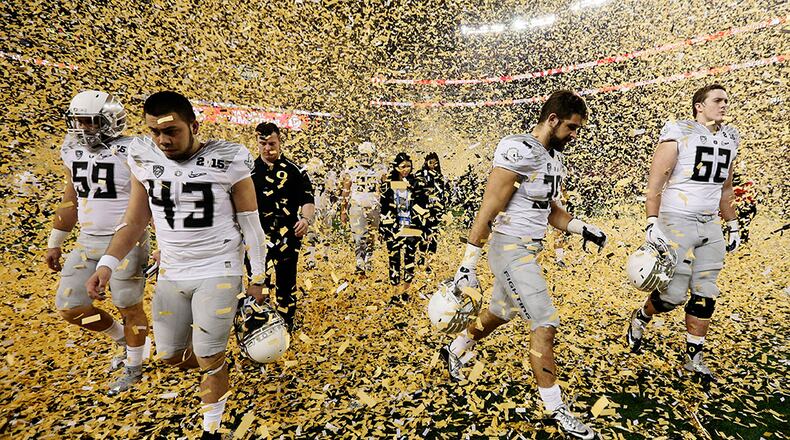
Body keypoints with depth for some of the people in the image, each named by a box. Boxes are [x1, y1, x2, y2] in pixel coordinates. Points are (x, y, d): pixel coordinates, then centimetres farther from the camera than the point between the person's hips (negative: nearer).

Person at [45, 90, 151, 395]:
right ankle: (124, 340, 33)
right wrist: (55, 243, 19)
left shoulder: (131, 153, -15)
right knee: (69, 308, 8)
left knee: (129, 309, 5)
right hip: (88, 241, 7)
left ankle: (134, 369, 28)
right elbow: (71, 200, 16)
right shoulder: (73, 152, 7)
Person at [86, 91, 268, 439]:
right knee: (170, 355, 14)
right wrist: (107, 263, -9)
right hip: (171, 274, 5)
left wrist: (257, 278, -4)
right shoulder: (144, 159, -2)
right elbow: (134, 221, 6)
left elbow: (251, 224, -8)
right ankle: (217, 372, 46)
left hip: (219, 272, -5)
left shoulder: (228, 161, -15)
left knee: (209, 358, 1)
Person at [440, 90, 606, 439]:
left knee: (500, 312, 23)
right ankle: (557, 410, 13)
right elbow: (488, 210, -20)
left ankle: (453, 351, 47)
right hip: (510, 249, -10)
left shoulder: (554, 157, 11)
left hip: (528, 249, 10)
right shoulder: (518, 152, -18)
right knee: (545, 325, -5)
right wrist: (468, 265, -21)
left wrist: (583, 229, 5)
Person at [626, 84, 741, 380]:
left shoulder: (729, 139, 13)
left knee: (705, 295, 7)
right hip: (676, 222, -6)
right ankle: (640, 318, 24)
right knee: (674, 294, -7)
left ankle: (693, 357, 21)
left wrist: (733, 226, 21)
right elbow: (655, 184, -12)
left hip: (709, 225, 7)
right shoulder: (679, 134, -8)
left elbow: (725, 189, 22)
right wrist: (652, 225, -20)